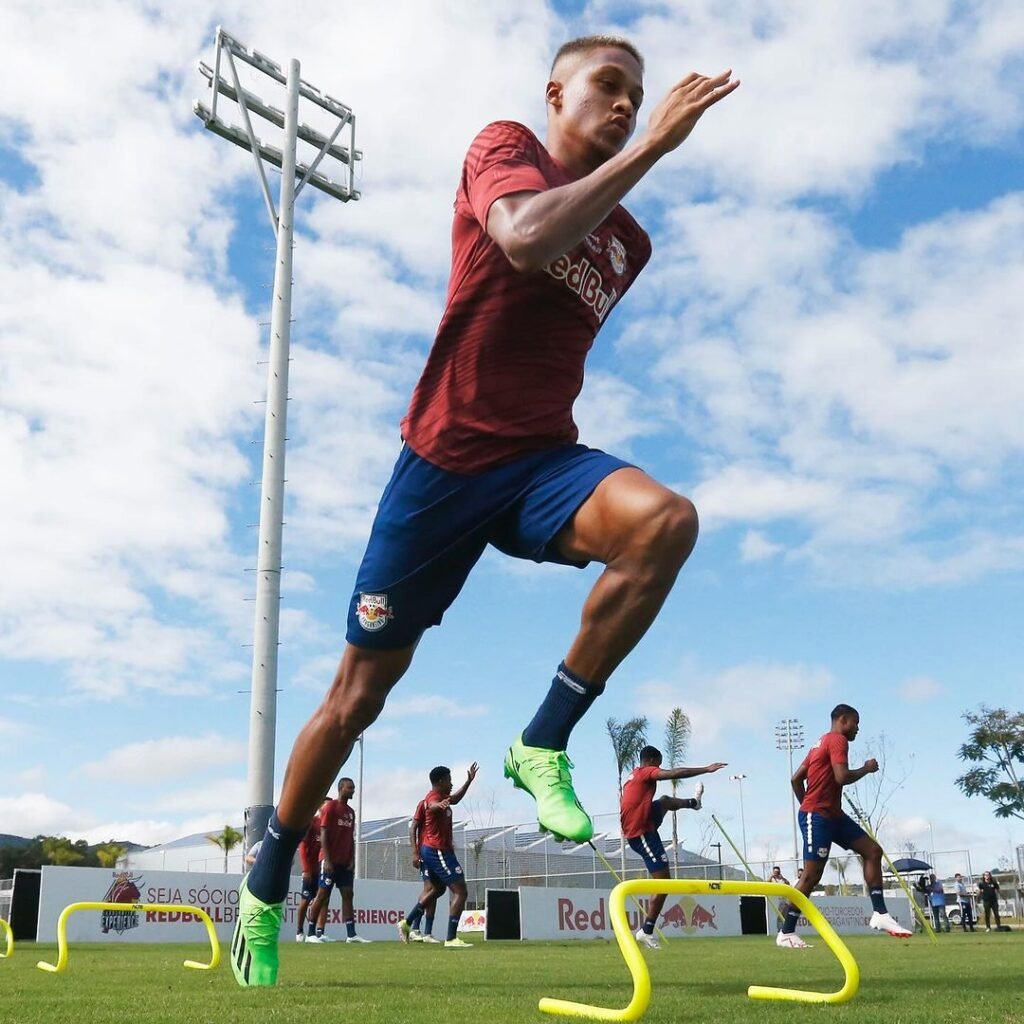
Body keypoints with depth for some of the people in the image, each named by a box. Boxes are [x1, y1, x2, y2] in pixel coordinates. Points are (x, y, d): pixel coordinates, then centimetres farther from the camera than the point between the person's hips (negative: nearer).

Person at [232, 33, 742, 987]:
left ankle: (544, 745, -14)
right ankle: (263, 892, 25)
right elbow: (526, 238, -25)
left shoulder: (630, 241, 14)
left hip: (541, 458, 4)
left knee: (665, 519, -30)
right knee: (359, 689, 4)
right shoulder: (504, 147, -1)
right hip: (446, 455, -4)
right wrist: (653, 147, -23)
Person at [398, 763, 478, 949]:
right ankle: (451, 938, -14)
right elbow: (432, 806, -42)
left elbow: (455, 799, 38)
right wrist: (440, 805, -66)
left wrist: (469, 781, 37)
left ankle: (407, 923, 31)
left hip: (431, 850, 11)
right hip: (438, 851, -11)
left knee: (437, 888, 27)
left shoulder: (440, 797, 15)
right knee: (460, 892, -11)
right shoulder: (434, 797, -15)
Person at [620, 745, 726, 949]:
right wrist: (706, 769, -27)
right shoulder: (647, 772, -12)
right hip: (642, 833, -10)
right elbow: (674, 773, -27)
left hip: (632, 828, 10)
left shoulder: (634, 775, 15)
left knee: (665, 802, 34)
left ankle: (693, 802, 64)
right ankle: (646, 931, -7)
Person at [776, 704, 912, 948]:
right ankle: (786, 933, -3)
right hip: (817, 816, -11)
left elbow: (796, 778, 18)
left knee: (872, 850, 6)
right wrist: (866, 769, -7)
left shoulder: (822, 743, 19)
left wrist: (807, 805, 20)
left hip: (832, 814, 11)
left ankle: (880, 914, 4)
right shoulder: (838, 740, -9)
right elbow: (842, 777, -23)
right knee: (811, 875, -9)